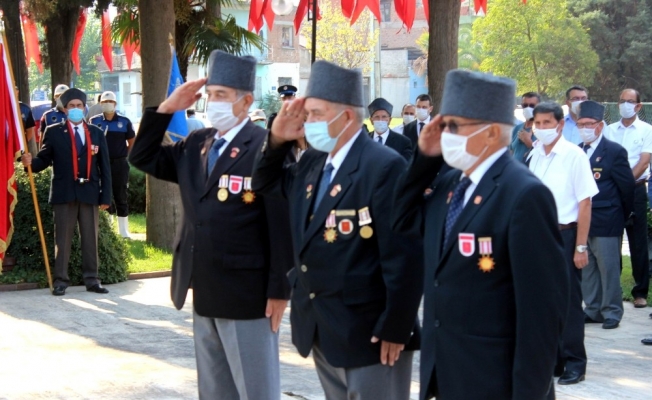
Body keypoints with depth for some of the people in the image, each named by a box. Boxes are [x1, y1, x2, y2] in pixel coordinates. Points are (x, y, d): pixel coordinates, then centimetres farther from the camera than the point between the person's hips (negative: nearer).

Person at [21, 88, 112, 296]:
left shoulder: (96, 133, 10)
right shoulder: (53, 132, 5)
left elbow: (104, 167, 8)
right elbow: (45, 160, 0)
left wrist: (106, 196, 1)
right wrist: (31, 162, -24)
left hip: (89, 193, 2)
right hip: (64, 193, -2)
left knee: (90, 238, 6)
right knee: (62, 238, 1)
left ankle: (91, 279, 12)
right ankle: (60, 280, 5)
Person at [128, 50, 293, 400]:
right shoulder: (196, 145, 10)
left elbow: (282, 225, -17)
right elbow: (143, 158, 15)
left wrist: (279, 291, -17)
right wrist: (167, 108, 2)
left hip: (246, 295, -8)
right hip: (204, 295, 8)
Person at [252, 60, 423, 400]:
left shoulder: (384, 167, -19)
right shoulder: (312, 162, 8)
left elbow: (403, 257, -21)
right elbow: (266, 184, 23)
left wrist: (395, 330, -20)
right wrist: (277, 139, 5)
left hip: (368, 332, -8)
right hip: (320, 330, 8)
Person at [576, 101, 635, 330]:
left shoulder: (615, 152, -6)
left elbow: (627, 186, -4)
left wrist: (624, 215, 2)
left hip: (606, 222, -6)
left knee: (608, 269, -2)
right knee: (587, 269, 11)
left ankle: (612, 313, 7)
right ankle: (593, 309, 21)